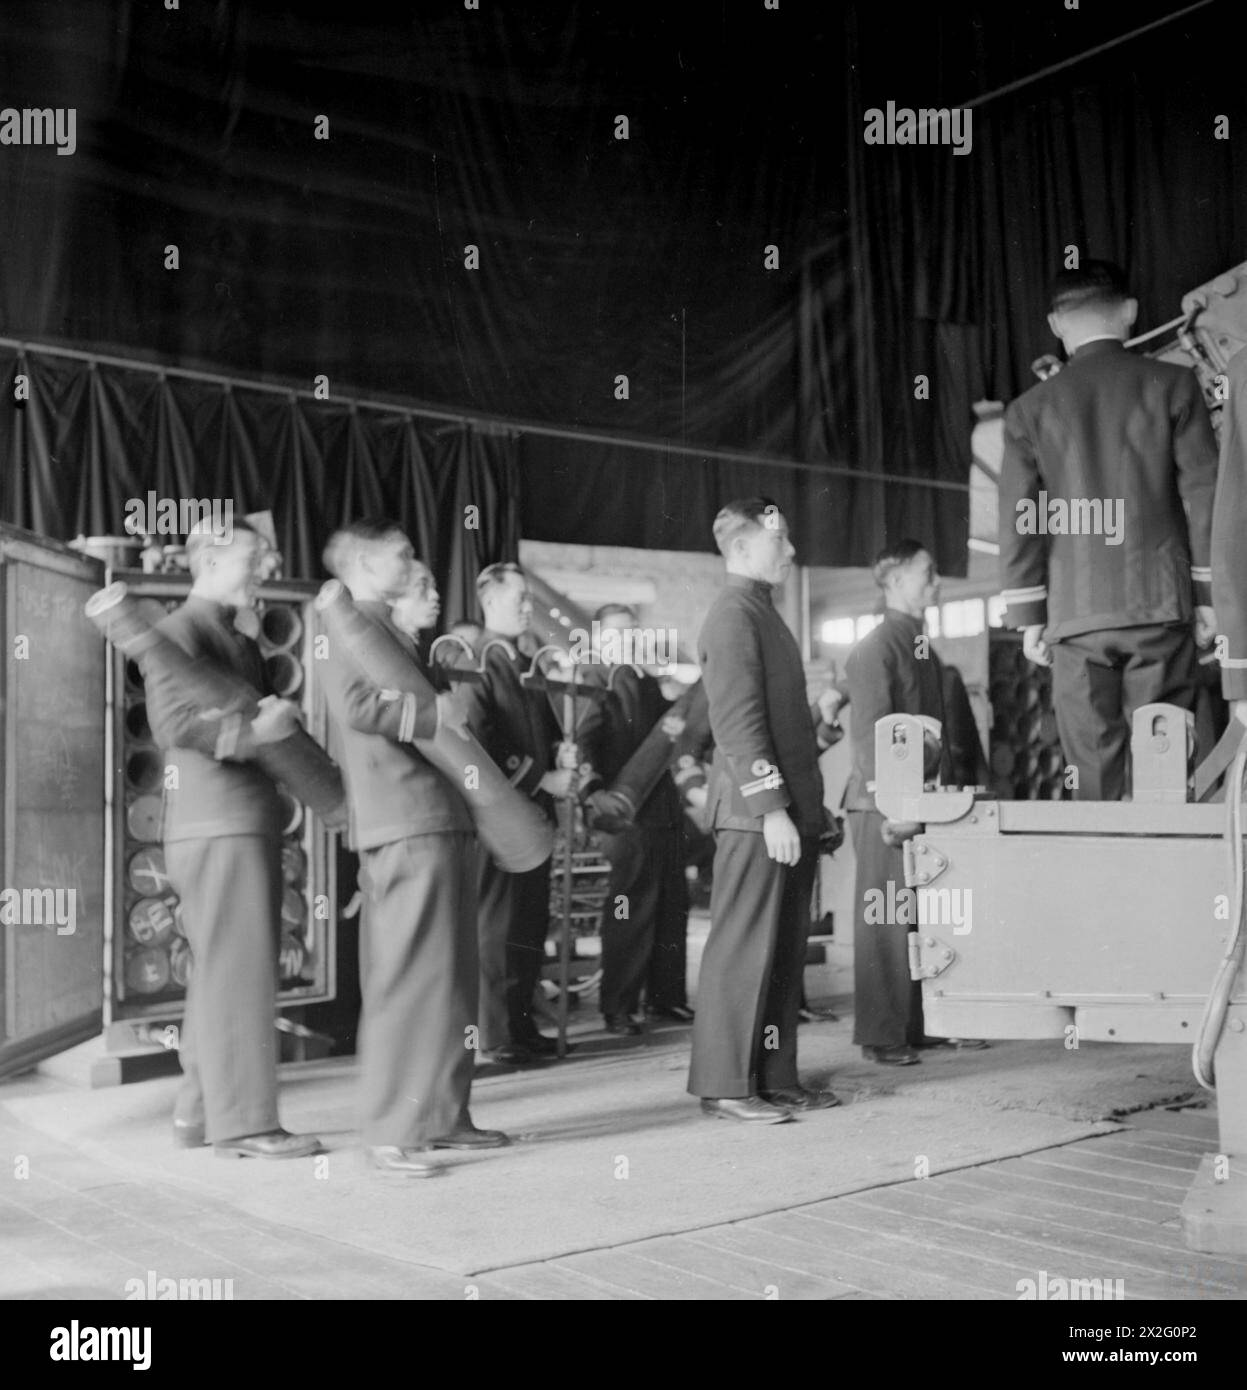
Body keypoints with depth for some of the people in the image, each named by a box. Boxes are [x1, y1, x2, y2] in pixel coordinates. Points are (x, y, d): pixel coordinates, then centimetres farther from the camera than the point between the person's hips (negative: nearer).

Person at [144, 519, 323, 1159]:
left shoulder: (244, 643, 23)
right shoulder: (178, 632, -4)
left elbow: (269, 717, 21)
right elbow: (172, 722, -17)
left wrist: (283, 717, 1)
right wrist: (248, 731, -27)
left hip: (253, 821, 9)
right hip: (217, 823, -9)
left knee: (221, 973, 13)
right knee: (237, 970, -7)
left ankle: (199, 1112, 21)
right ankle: (243, 1120, -2)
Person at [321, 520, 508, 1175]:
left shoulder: (391, 632, 26)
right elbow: (357, 704, -20)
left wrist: (418, 624, 15)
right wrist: (438, 711, -13)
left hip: (443, 819, 10)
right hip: (406, 825, -10)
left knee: (452, 975, 12)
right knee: (407, 977, -9)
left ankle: (443, 1115, 20)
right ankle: (390, 1132, -5)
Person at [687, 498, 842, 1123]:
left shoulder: (762, 612, 20)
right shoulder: (733, 614, -10)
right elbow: (737, 720, -18)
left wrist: (802, 808, 18)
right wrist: (770, 807, -21)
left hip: (789, 808, 10)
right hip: (757, 813, -10)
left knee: (784, 949, 12)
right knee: (743, 949, -5)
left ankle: (776, 1078, 18)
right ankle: (725, 1086, 1)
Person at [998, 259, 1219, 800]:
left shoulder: (1030, 409, 5)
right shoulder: (1172, 385, 2)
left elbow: (1019, 522, 4)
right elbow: (1203, 497, 2)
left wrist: (1028, 617, 10)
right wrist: (1208, 594, 7)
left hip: (1076, 614, 1)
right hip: (1160, 602, -1)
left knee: (1095, 770, 3)